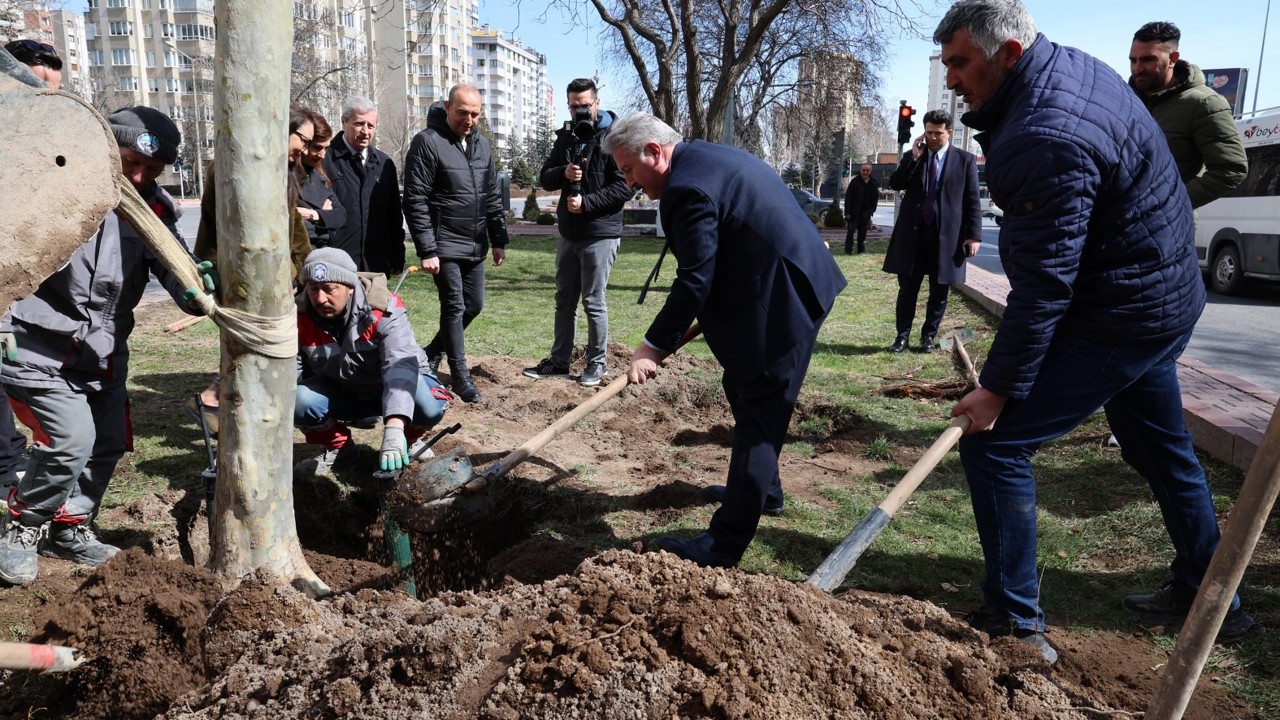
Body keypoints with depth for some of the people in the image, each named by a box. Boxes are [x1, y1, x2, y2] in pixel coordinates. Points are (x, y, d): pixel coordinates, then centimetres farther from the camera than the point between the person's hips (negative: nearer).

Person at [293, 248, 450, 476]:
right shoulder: (301, 316, -18)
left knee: (429, 405, -34)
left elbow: (401, 365, -45)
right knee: (299, 403, -26)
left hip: (391, 385, -3)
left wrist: (394, 427, -59)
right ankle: (339, 448, 6)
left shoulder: (383, 310, -31)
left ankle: (406, 441, 2)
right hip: (340, 391, 3)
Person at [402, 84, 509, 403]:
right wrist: (427, 250, -16)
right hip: (445, 244, -7)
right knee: (454, 306, -4)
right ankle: (460, 374, 9)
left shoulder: (482, 144, 10)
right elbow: (415, 200, -13)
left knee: (474, 305, 11)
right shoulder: (427, 142, -10)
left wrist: (499, 240, 12)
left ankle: (432, 354, 31)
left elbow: (493, 196, 16)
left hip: (475, 245, 7)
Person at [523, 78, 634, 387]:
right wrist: (563, 173, -11)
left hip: (600, 234, -7)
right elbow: (546, 178, 11)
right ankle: (559, 361, 24)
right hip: (568, 233, 7)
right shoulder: (566, 137, 12)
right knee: (564, 300, 13)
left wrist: (586, 202, -19)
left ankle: (596, 364, 14)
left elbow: (624, 187, -15)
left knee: (593, 302, 1)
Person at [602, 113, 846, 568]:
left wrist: (655, 346, -13)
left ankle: (724, 544, -1)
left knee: (757, 415, -7)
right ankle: (763, 489, 40)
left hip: (781, 299, -11)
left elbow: (694, 280, -21)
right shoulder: (709, 156, 14)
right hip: (792, 284, 11)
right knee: (744, 392, 23)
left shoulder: (686, 187, -19)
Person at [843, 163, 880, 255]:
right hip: (854, 211, -3)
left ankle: (861, 250, 15)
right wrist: (847, 212, -12)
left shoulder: (874, 183, 4)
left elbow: (876, 197, 12)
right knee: (851, 230, -4)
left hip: (866, 211, 3)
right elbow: (848, 198, -7)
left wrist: (872, 210, 4)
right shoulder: (855, 181, -7)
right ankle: (848, 250, 2)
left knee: (863, 231, 7)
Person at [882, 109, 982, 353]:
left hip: (947, 235, -1)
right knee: (907, 288, 5)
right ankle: (903, 335, 14)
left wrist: (974, 235, -6)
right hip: (913, 233, 2)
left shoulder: (965, 160, 4)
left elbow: (973, 200, 1)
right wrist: (913, 157, -9)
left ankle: (928, 336, 17)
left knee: (939, 291, 6)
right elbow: (895, 184, 0)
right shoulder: (913, 156, 12)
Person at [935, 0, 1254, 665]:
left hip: (1119, 322, -11)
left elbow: (1042, 285, -28)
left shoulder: (1047, 140, -29)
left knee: (992, 445, -7)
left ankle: (1015, 623, 4)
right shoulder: (1072, 65, 3)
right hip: (1166, 295, 11)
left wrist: (1000, 386, -22)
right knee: (1160, 449, 23)